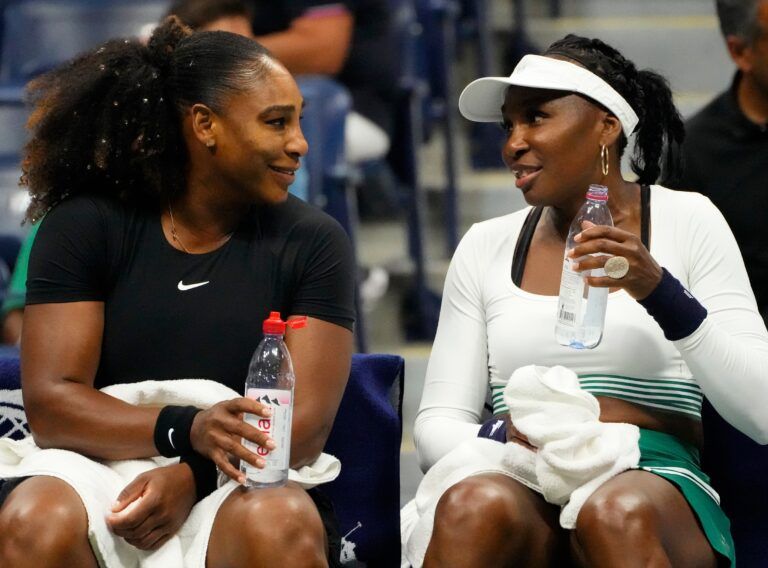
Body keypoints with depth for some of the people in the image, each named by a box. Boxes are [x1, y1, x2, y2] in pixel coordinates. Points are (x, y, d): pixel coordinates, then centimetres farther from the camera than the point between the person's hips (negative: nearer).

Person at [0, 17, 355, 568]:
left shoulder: (314, 241, 5)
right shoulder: (83, 227, 3)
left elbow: (308, 424, -4)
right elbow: (49, 404, -6)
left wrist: (194, 475, -23)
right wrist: (186, 431, -23)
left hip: (250, 487, 0)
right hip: (98, 476, 0)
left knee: (276, 523, -35)